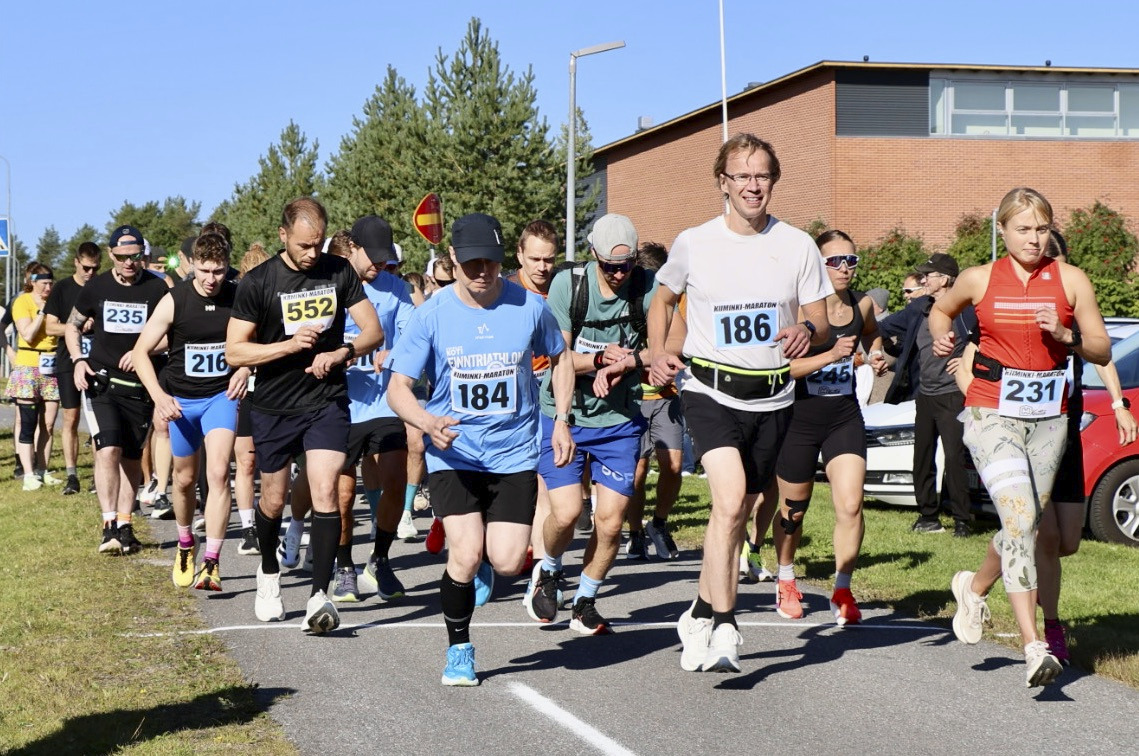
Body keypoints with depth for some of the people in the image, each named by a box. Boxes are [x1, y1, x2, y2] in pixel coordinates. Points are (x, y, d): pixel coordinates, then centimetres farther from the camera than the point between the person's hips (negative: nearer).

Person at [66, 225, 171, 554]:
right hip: (103, 380, -1)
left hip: (140, 383, 1)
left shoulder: (157, 288, -3)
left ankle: (124, 525, 16)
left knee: (132, 457, 6)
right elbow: (72, 326, 16)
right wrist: (78, 360, 0)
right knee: (108, 449, -17)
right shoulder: (96, 287, 3)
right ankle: (109, 525, -16)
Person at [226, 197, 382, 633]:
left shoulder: (339, 273, -1)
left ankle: (320, 597, -16)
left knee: (325, 492, -15)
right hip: (274, 407, 0)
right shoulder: (258, 282, -8)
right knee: (273, 500, 12)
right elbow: (234, 353, -8)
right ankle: (269, 573, 41)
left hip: (327, 403, 0)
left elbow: (373, 330, 1)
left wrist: (339, 353, -18)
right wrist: (290, 345, -21)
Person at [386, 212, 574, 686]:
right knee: (465, 556, -17)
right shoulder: (432, 314, -7)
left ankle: (482, 556, 30)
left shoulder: (529, 307, -3)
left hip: (514, 453, 1)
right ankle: (459, 651, 8)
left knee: (507, 562, -10)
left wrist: (561, 421, 7)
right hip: (452, 453, -1)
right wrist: (427, 423, -26)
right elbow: (398, 387, -6)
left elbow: (559, 358, 17)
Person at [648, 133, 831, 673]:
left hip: (772, 400, 3)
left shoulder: (798, 246, 1)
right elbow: (663, 300, 17)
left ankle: (700, 617, 30)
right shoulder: (693, 244, -1)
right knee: (729, 501, -23)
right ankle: (723, 630, -21)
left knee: (737, 514, 12)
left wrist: (808, 332, -18)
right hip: (710, 391, -3)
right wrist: (658, 355, 1)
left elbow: (822, 326, 5)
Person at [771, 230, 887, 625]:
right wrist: (830, 355, -31)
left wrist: (876, 356, 6)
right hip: (800, 418, -3)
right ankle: (786, 580, 39)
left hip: (845, 418, 3)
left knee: (850, 506, -13)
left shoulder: (862, 305, 0)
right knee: (793, 510, 14)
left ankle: (842, 591, 0)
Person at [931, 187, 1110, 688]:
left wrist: (1065, 335, -14)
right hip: (992, 414, -3)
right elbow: (940, 310, 22)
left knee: (1028, 523, 11)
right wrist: (942, 337, 1)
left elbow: (1102, 351, 3)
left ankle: (974, 586, 44)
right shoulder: (980, 280, 2)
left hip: (1048, 416, 3)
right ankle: (1033, 646, -22)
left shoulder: (1070, 280, 3)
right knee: (1020, 518, -18)